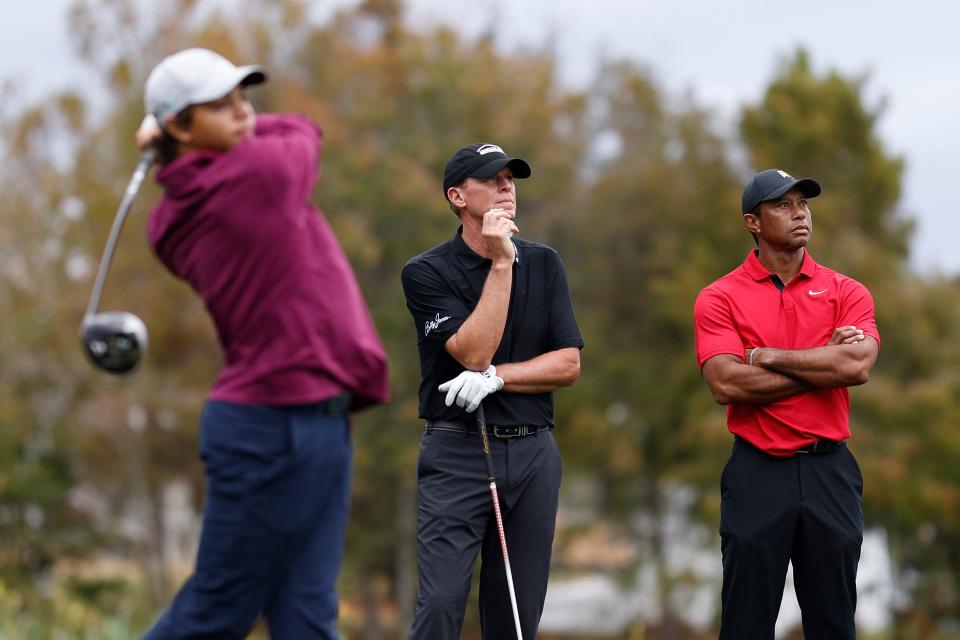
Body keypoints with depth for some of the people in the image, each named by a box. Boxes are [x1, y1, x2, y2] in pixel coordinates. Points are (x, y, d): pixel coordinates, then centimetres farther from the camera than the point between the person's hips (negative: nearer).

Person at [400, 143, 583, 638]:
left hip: (532, 450, 4)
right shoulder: (426, 272, -3)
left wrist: (496, 378, -10)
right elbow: (474, 352, -15)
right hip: (458, 453, -4)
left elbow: (568, 364, 4)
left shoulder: (544, 263, 10)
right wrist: (501, 263, -17)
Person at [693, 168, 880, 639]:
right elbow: (726, 384, -14)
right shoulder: (719, 299, 1)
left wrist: (770, 357, -10)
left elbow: (859, 366, -12)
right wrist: (824, 362, -9)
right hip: (757, 473, -2)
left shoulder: (846, 293, 6)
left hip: (830, 471, 2)